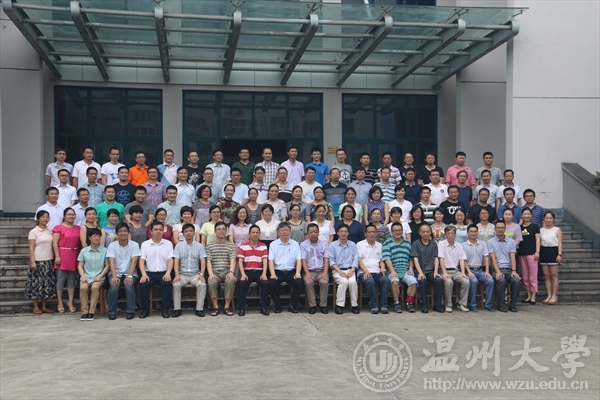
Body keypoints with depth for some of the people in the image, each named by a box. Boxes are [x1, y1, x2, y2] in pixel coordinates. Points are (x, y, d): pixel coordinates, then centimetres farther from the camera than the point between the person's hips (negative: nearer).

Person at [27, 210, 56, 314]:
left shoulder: (50, 231, 10)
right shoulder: (33, 231, -4)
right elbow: (31, 248, -7)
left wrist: (54, 260, 9)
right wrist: (32, 261, -14)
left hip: (49, 261, 5)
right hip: (38, 261, -5)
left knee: (47, 283, 6)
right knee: (37, 283, -1)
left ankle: (44, 306, 14)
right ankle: (36, 307, 7)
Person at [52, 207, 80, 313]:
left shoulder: (78, 228, 12)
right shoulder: (59, 228, -3)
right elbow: (55, 243, -7)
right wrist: (57, 256, -13)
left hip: (74, 256, 5)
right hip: (62, 255, -5)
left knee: (72, 280, 9)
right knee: (61, 279, 0)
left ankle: (70, 302, 16)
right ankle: (60, 303, 7)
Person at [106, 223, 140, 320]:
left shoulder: (134, 245, -1)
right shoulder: (112, 245, 1)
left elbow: (134, 262, -10)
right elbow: (111, 262, -10)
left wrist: (129, 276, -24)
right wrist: (114, 276, -26)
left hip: (130, 273, 0)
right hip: (116, 273, 1)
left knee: (129, 286, -30)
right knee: (114, 287, -29)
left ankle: (130, 311, -17)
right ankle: (112, 311, -12)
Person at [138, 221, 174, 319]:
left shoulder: (168, 243, 10)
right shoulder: (145, 244, 9)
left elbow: (170, 260, 3)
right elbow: (142, 260, 1)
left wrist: (168, 273, -15)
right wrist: (143, 274, -16)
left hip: (163, 273, 0)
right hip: (149, 273, 0)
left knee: (168, 283, -31)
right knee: (143, 284, -30)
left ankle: (165, 309, -16)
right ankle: (145, 309, -12)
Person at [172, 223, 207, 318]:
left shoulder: (199, 246, 8)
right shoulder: (179, 245, 7)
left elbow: (203, 261, 1)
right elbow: (176, 261, -1)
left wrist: (201, 274, -15)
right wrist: (177, 275, -16)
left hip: (195, 274, 0)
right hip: (182, 274, 0)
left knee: (202, 284, -29)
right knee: (176, 284, -29)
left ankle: (199, 309, -20)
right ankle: (177, 309, -18)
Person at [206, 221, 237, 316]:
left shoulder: (231, 245, 13)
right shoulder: (209, 245, 14)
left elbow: (233, 260, 0)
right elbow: (208, 261, 3)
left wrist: (231, 272, -18)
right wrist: (211, 273, -15)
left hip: (227, 272, 0)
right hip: (215, 272, 0)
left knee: (230, 281, -33)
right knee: (211, 282, -32)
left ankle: (227, 307, -19)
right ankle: (215, 307, -16)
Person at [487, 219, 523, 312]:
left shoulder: (511, 242, 13)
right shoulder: (491, 242, 6)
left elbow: (513, 257, 3)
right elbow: (493, 258, -5)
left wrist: (514, 271, -13)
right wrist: (498, 271, -19)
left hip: (509, 269, 3)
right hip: (497, 269, -3)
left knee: (517, 281, -28)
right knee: (501, 281, -34)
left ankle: (512, 305, -10)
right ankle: (501, 305, -16)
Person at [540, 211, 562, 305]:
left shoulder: (557, 230, 3)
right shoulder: (541, 230, 12)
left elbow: (560, 243, -2)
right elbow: (539, 242, 10)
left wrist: (559, 254, -11)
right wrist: (537, 253, 1)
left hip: (553, 251, -3)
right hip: (544, 252, 3)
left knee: (554, 275, -5)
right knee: (546, 275, 3)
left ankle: (554, 296, -2)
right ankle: (549, 295, 7)